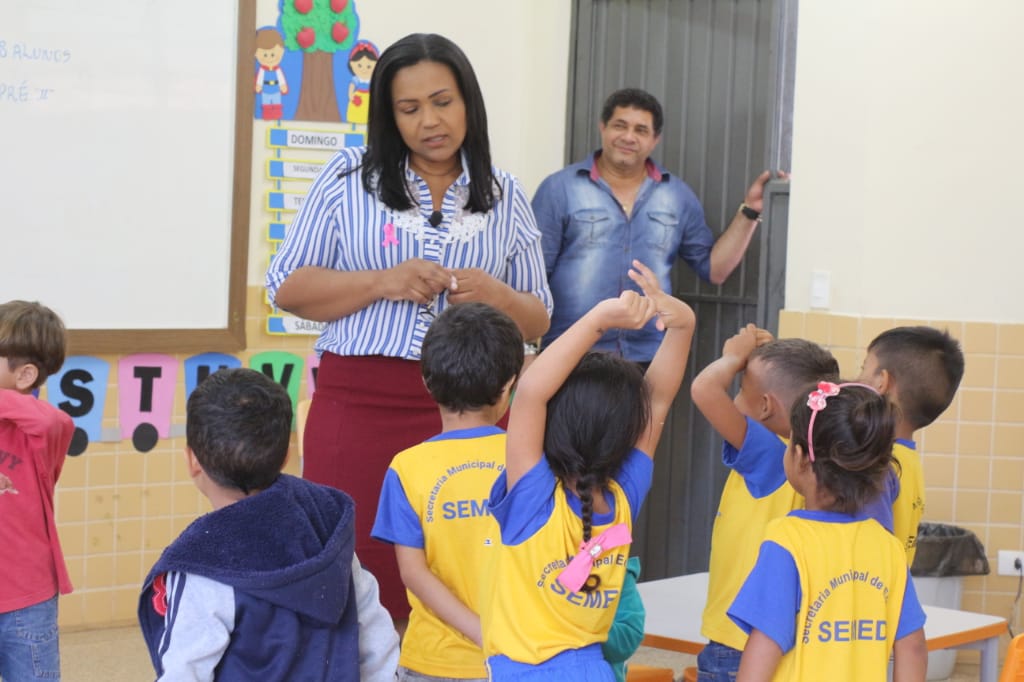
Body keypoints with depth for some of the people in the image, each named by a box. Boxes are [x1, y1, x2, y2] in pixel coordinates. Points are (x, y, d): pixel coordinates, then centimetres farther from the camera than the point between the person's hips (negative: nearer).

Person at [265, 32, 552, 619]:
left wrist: (496, 297, -9)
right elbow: (288, 287, 3)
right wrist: (384, 283, -11)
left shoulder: (505, 197, 10)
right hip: (356, 407, -1)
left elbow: (538, 321, 14)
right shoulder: (350, 176, 6)